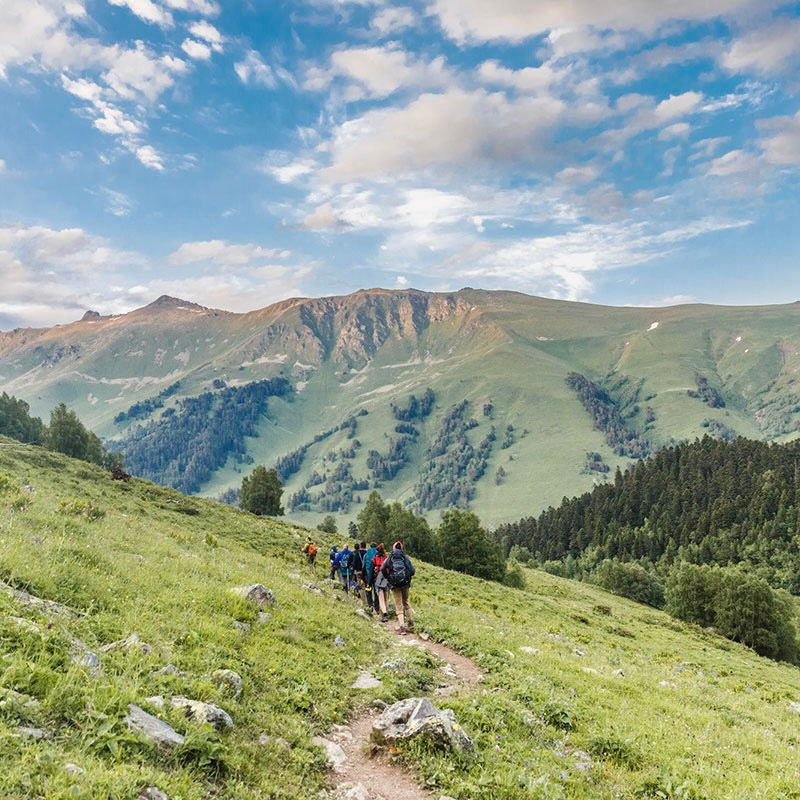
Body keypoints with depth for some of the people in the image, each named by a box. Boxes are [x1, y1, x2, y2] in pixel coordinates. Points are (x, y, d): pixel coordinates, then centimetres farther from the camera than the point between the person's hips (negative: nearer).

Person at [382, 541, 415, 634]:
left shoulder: (389, 559, 2)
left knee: (399, 606, 3)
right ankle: (411, 623, 21)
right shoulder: (405, 558, 5)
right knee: (406, 603, 21)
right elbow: (412, 570, -2)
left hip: (395, 585, -2)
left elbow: (383, 569, -11)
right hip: (405, 584, 2)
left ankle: (402, 627, -8)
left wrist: (388, 577, 6)